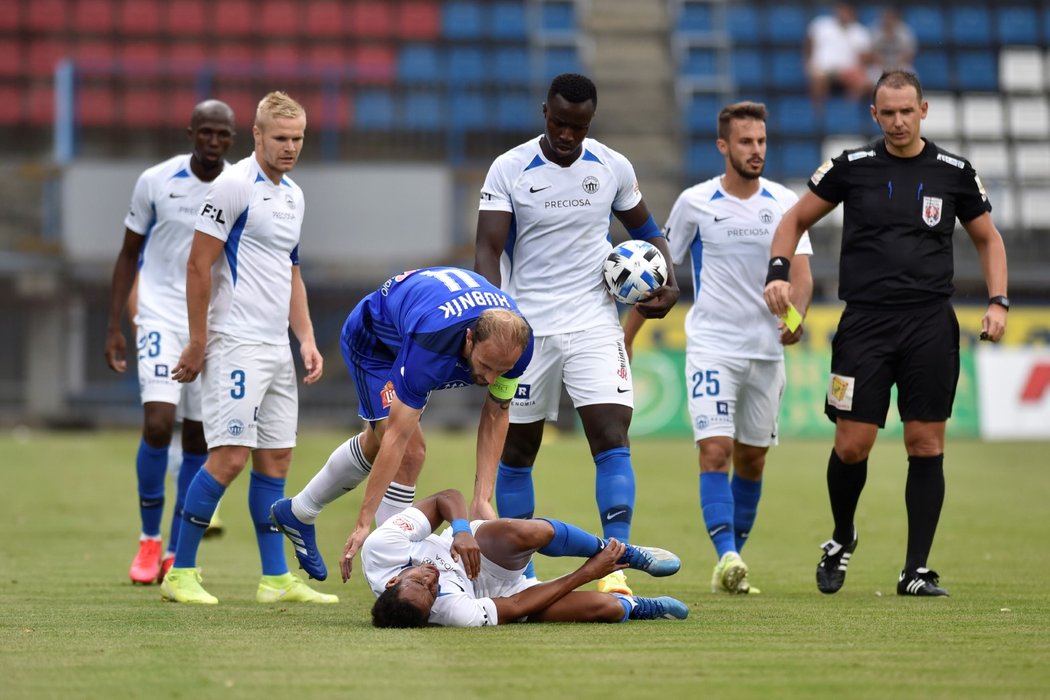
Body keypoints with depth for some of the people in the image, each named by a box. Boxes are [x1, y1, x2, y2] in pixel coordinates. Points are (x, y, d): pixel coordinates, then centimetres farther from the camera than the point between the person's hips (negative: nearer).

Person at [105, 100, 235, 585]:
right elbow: (128, 255, 4)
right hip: (161, 317, -2)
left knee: (199, 440, 4)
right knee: (157, 423, -18)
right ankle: (149, 539, 0)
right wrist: (114, 327, -1)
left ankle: (176, 554, 14)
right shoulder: (155, 182, -5)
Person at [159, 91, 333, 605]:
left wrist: (307, 340, 15)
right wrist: (197, 343, -13)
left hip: (277, 348, 9)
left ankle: (276, 578, 12)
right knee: (229, 457, -12)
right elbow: (198, 264, -12)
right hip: (235, 345, -9)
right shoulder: (234, 186, -10)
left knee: (275, 459, 8)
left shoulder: (292, 195, 16)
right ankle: (180, 573, -5)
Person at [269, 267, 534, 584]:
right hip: (373, 340, -7)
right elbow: (397, 437, -42)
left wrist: (483, 499, -22)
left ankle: (298, 513, 45)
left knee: (377, 444, 23)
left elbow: (496, 415, -15)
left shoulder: (516, 342, -31)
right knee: (408, 451, -20)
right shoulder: (430, 344, -47)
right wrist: (363, 523, -40)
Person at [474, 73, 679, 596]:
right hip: (526, 326, 0)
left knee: (612, 437, -14)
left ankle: (615, 566, -18)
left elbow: (644, 229, 17)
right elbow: (488, 248, -11)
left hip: (594, 324, 1)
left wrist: (668, 281, -1)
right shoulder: (509, 170, -6)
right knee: (516, 450, 7)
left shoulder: (613, 168, 2)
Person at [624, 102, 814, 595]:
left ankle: (731, 563, 20)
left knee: (751, 460, 9)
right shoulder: (695, 203, -3)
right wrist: (625, 342, 3)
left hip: (767, 350, 3)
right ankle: (727, 557, -26)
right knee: (715, 449, -17)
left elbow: (801, 273, -5)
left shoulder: (785, 203, 2)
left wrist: (795, 315, -26)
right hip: (711, 346, -3)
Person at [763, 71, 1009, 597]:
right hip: (865, 323, -1)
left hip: (931, 324, 1)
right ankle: (842, 540, 23)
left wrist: (998, 302, 5)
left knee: (926, 445, -2)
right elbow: (796, 219, 12)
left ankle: (916, 570, 4)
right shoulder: (851, 167, 3)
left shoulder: (953, 173, 6)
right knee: (852, 445, -4)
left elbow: (987, 238, 17)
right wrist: (778, 272, -3)